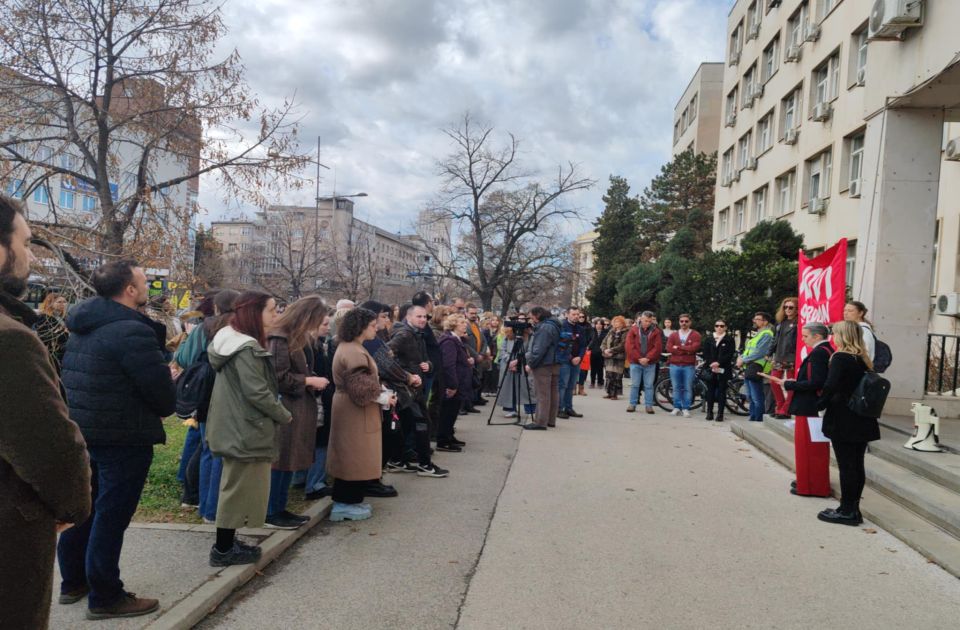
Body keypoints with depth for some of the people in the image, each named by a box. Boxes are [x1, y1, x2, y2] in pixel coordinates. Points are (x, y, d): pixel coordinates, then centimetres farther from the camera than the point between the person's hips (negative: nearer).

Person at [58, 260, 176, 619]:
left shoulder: (83, 327, 8)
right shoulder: (132, 332, -22)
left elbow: (75, 378, 16)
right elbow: (161, 390, -20)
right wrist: (166, 408, 2)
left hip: (83, 431, 9)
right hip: (123, 438, -9)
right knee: (111, 515, 0)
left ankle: (73, 581, 34)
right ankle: (105, 598, 11)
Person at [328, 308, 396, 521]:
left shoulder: (348, 347, 13)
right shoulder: (354, 352, -21)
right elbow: (360, 388, -25)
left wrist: (381, 394, 10)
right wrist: (382, 398, -14)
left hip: (351, 409, 11)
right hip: (356, 412, -11)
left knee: (350, 458, 16)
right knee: (356, 459, 0)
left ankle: (347, 501, 24)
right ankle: (346, 504, 9)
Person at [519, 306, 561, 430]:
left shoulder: (544, 328, -14)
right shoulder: (552, 326, 19)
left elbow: (539, 349, -20)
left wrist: (531, 364, -14)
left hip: (543, 365, -11)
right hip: (555, 364, 11)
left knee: (542, 394, -8)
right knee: (553, 392, 12)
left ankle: (541, 422, -6)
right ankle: (551, 420, 19)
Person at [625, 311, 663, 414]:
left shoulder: (656, 332, 2)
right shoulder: (633, 330, 1)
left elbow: (658, 347, -5)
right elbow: (630, 346, -5)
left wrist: (647, 358, -14)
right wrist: (639, 358, -12)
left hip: (650, 363, 0)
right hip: (635, 362, 0)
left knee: (649, 385, 3)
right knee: (634, 385, 6)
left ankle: (648, 405, 9)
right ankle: (632, 404, 13)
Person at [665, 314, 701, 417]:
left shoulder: (695, 335, 5)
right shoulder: (673, 335, 11)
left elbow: (694, 348, -11)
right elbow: (669, 348, -3)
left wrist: (678, 347, -8)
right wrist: (686, 350, -9)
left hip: (689, 366, -2)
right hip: (675, 365, 2)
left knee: (688, 388, -1)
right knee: (676, 388, 5)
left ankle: (686, 409, 6)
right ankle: (677, 407, 13)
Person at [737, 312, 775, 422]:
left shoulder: (766, 335, -10)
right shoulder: (757, 334, 23)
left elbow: (759, 353, -18)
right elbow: (748, 350, 24)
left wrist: (743, 360, -12)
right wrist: (741, 357, 4)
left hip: (756, 368, -11)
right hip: (748, 368, 11)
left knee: (757, 398, -8)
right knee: (751, 397, 15)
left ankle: (758, 421, -5)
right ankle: (752, 419, 23)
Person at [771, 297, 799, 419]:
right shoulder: (781, 323, 15)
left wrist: (797, 358, -19)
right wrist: (772, 353, 17)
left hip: (791, 358, -8)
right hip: (779, 358, 8)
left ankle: (785, 411, 5)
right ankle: (780, 407, 18)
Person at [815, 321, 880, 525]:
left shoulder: (840, 358, -13)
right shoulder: (863, 359, 10)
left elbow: (830, 386, -22)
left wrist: (821, 404, -8)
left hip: (843, 422, -7)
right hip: (862, 422, 8)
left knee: (846, 466, -2)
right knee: (857, 465, 11)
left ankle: (847, 512, 4)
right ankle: (853, 509, 19)